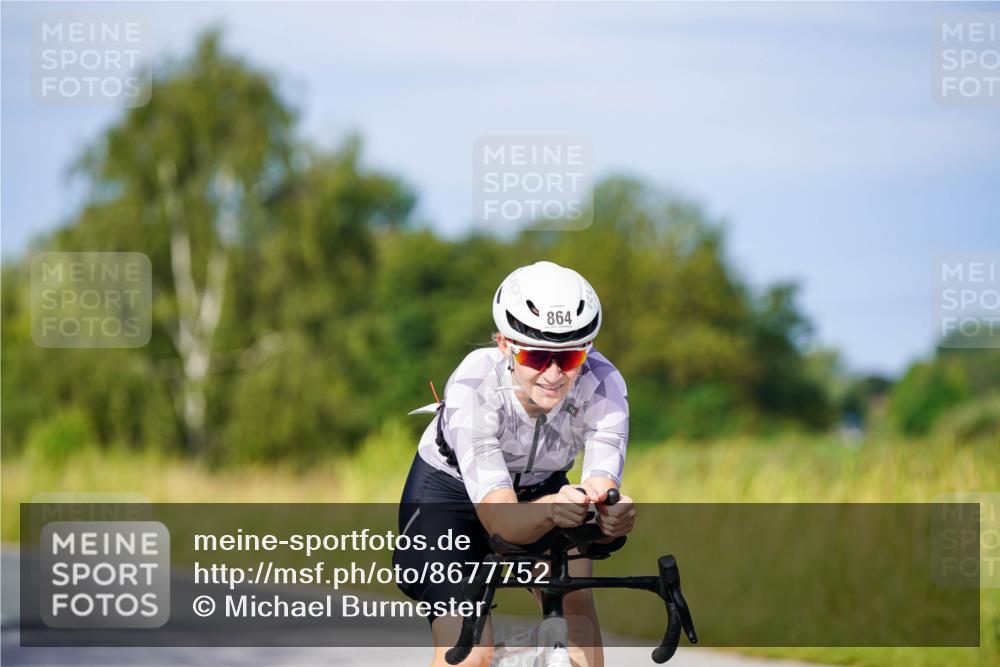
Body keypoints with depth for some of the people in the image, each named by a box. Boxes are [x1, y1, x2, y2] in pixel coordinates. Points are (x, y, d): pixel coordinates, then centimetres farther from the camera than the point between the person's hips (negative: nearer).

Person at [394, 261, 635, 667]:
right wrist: (552, 509, -63)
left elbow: (602, 489, -36)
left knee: (573, 593, -26)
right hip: (448, 494, -3)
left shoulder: (602, 385, -29)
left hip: (539, 488, 3)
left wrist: (612, 513, -61)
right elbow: (501, 521, -41)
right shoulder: (473, 387, -36)